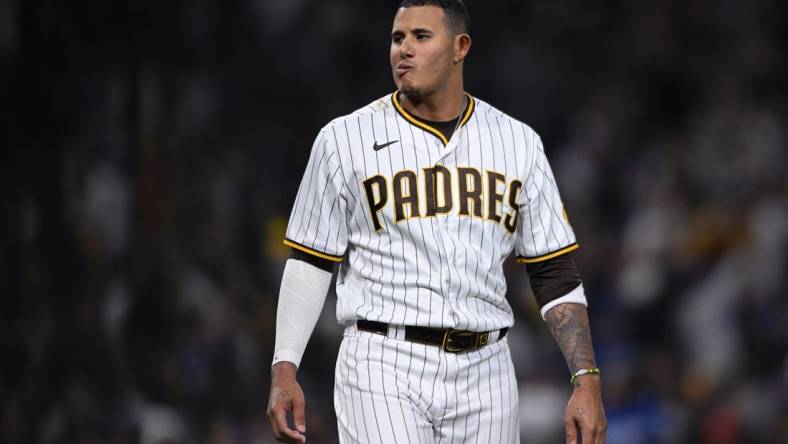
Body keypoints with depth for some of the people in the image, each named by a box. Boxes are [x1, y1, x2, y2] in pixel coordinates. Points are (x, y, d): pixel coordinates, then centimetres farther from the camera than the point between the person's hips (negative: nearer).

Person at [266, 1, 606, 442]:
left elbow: (556, 275, 8)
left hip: (484, 372, 3)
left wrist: (587, 379, -1)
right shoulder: (346, 140, 3)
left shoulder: (517, 144, 9)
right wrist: (284, 371, -4)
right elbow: (310, 262, 6)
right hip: (384, 370, -3)